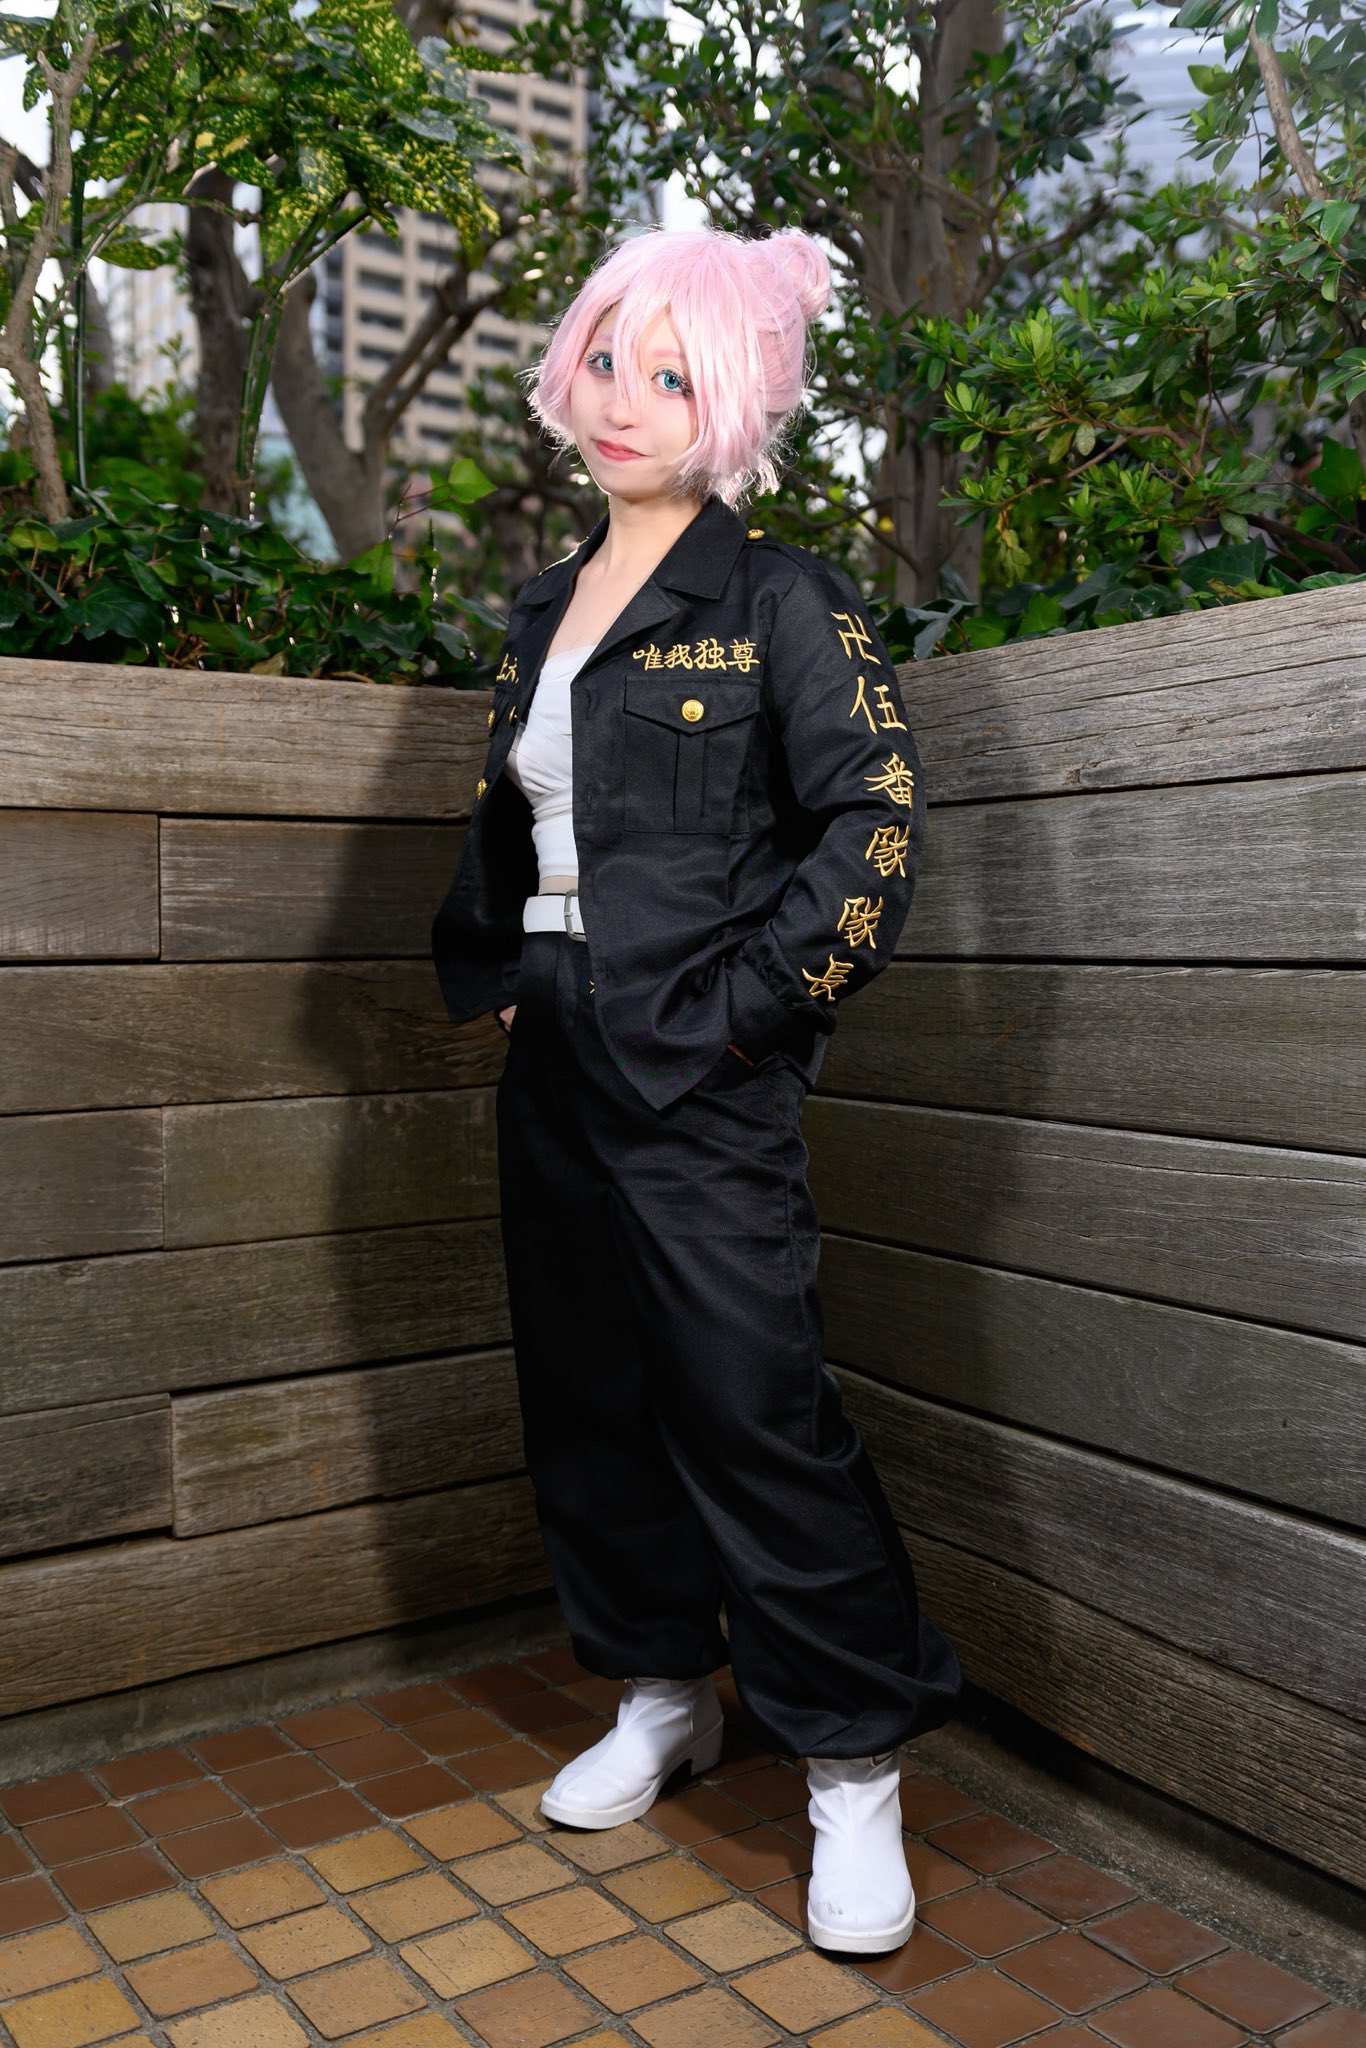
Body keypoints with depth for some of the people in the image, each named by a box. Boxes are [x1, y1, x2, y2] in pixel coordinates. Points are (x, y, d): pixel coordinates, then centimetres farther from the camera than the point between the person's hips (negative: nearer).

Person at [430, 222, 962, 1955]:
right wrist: (485, 962, 11)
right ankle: (663, 1695, 32)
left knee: (753, 1406, -6)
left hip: (696, 1082, -7)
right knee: (588, 1400, 13)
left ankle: (854, 1773, 11)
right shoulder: (544, 610, 15)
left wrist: (735, 1009, -15)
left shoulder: (779, 599, -4)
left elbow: (874, 823, -12)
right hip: (555, 1065, 7)